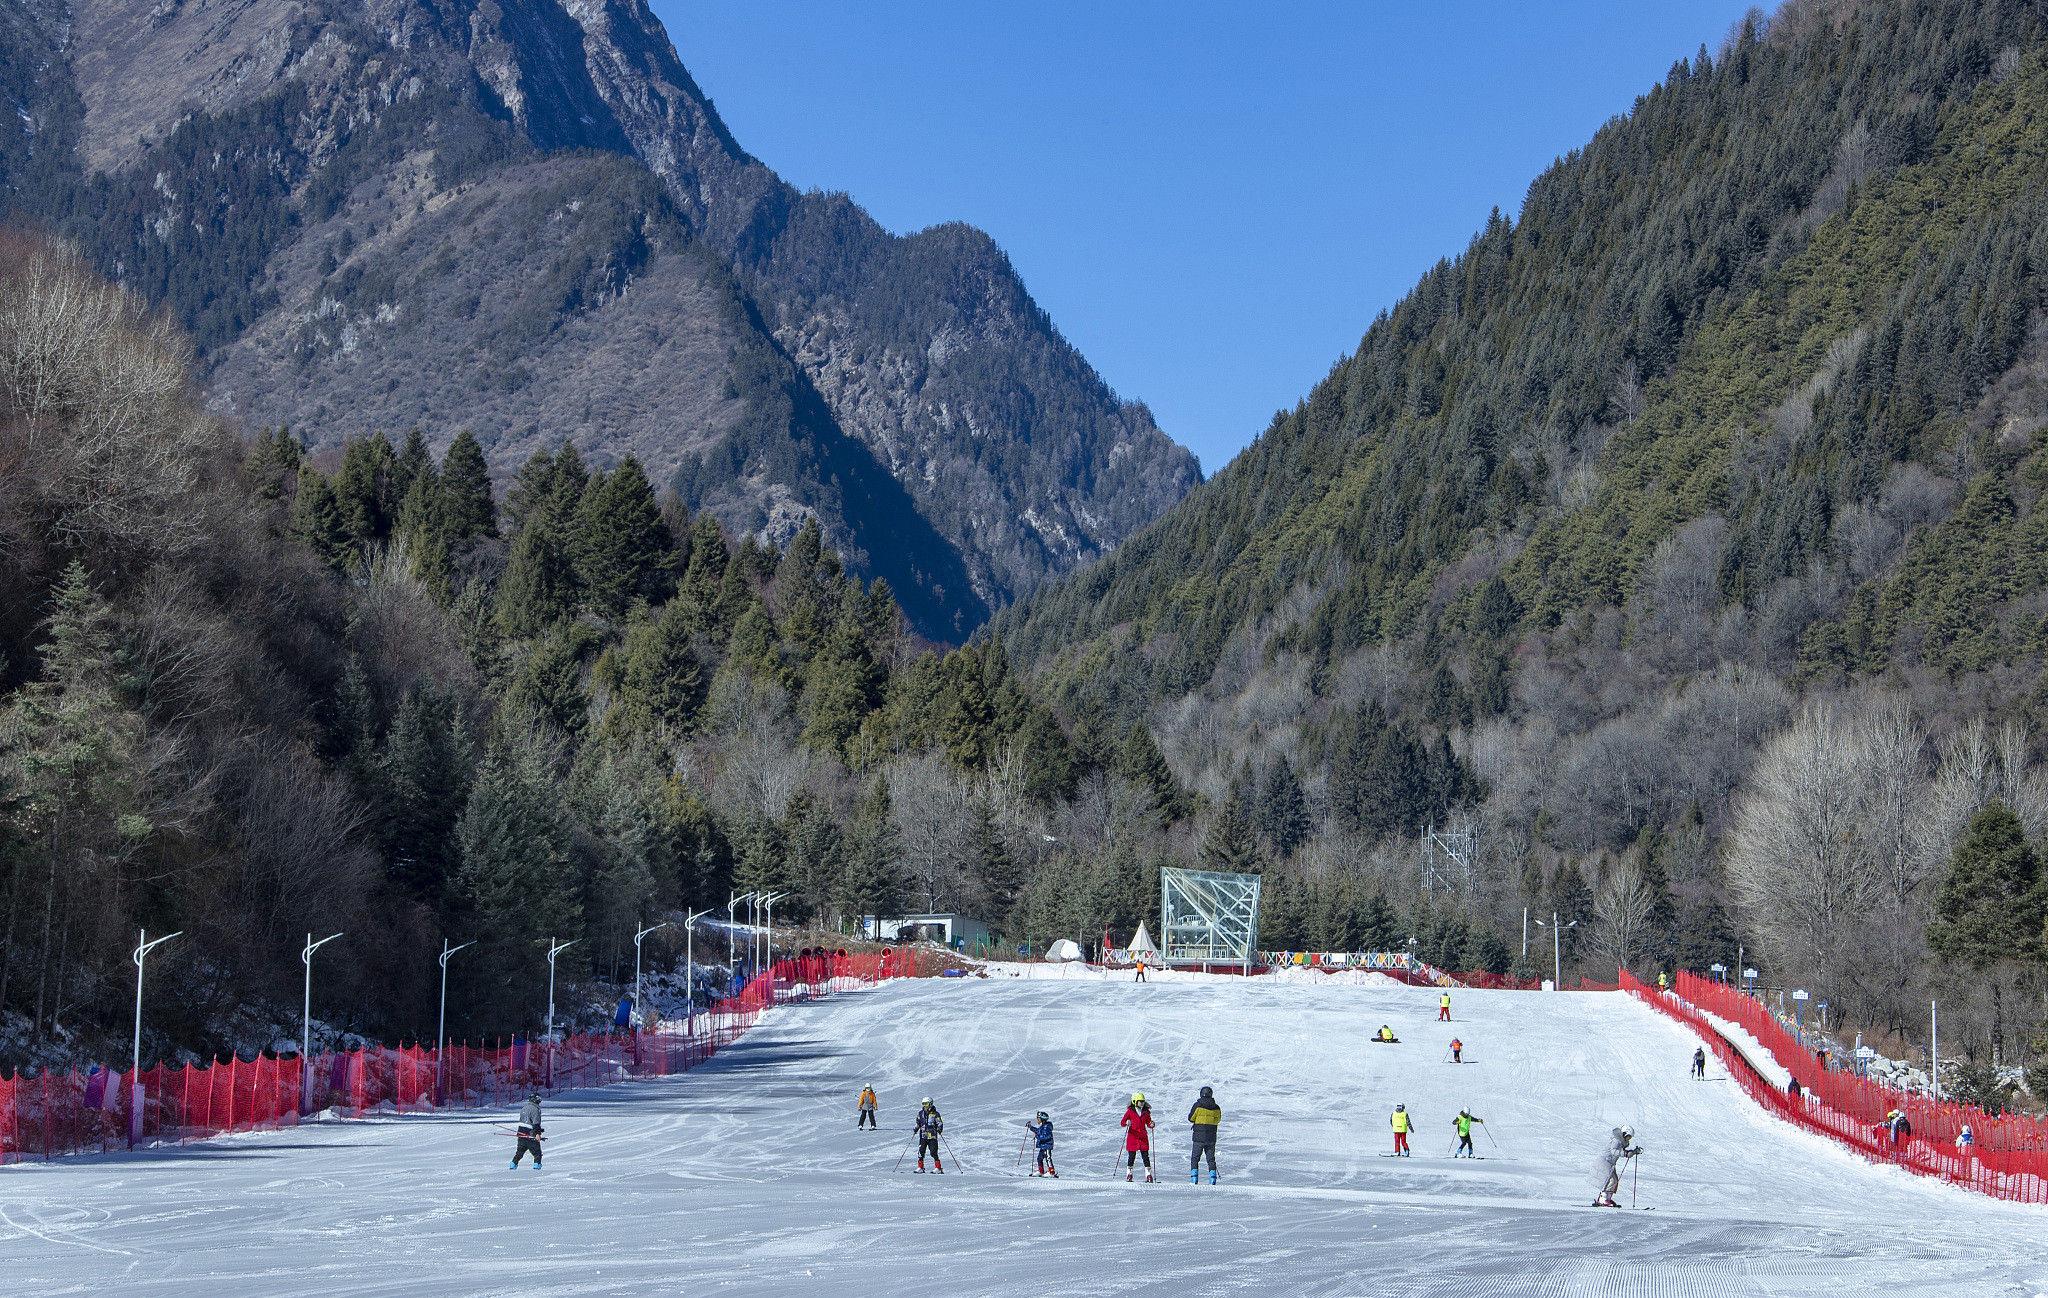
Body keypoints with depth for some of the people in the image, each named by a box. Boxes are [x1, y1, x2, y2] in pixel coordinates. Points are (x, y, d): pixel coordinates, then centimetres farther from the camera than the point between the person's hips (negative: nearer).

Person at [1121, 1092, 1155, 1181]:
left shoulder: (1146, 1112, 8)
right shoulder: (1130, 1111, -1)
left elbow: (1148, 1123, 14)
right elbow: (1122, 1123, -1)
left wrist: (1151, 1125, -9)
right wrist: (1126, 1123, -23)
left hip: (1143, 1136, 2)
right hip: (1132, 1136, -2)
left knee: (1145, 1155, -3)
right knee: (1132, 1155, -2)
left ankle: (1148, 1174, 1)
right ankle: (1129, 1174, 10)